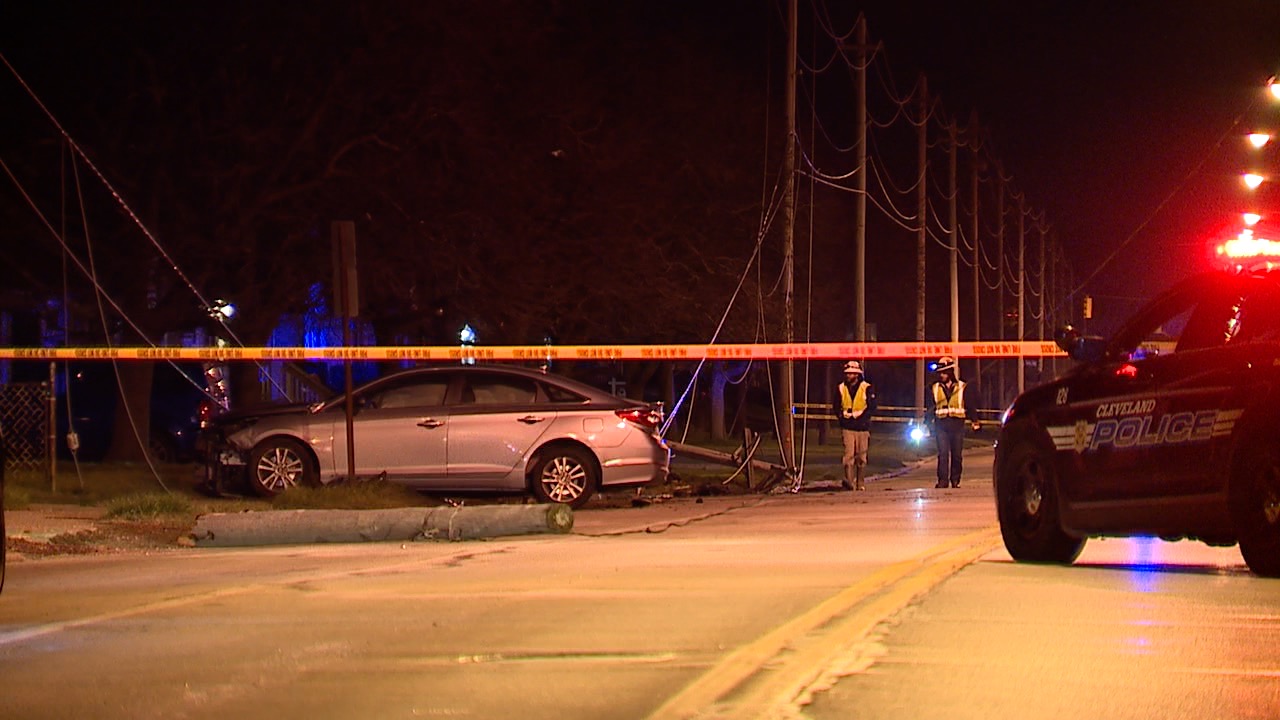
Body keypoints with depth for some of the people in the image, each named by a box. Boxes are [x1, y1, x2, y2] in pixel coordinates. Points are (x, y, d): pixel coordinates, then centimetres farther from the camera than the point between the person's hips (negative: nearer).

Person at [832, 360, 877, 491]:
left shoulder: (867, 388, 0)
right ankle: (849, 482, -15)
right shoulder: (841, 388, 8)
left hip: (862, 427, -1)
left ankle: (861, 484, 11)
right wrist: (842, 416, -2)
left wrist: (858, 416, -10)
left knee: (861, 457, 3)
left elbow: (871, 407, -3)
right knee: (849, 455, -11)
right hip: (847, 428, 1)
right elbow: (836, 407, 13)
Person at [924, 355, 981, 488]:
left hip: (957, 424, 0)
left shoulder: (962, 387, 6)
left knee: (957, 455, 4)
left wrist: (974, 421, 2)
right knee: (943, 453, -9)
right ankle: (943, 480, -9)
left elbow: (971, 406, 9)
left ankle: (955, 480, 14)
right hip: (941, 424, 0)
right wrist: (928, 424, 7)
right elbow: (929, 409, 13)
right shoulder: (933, 389, 9)